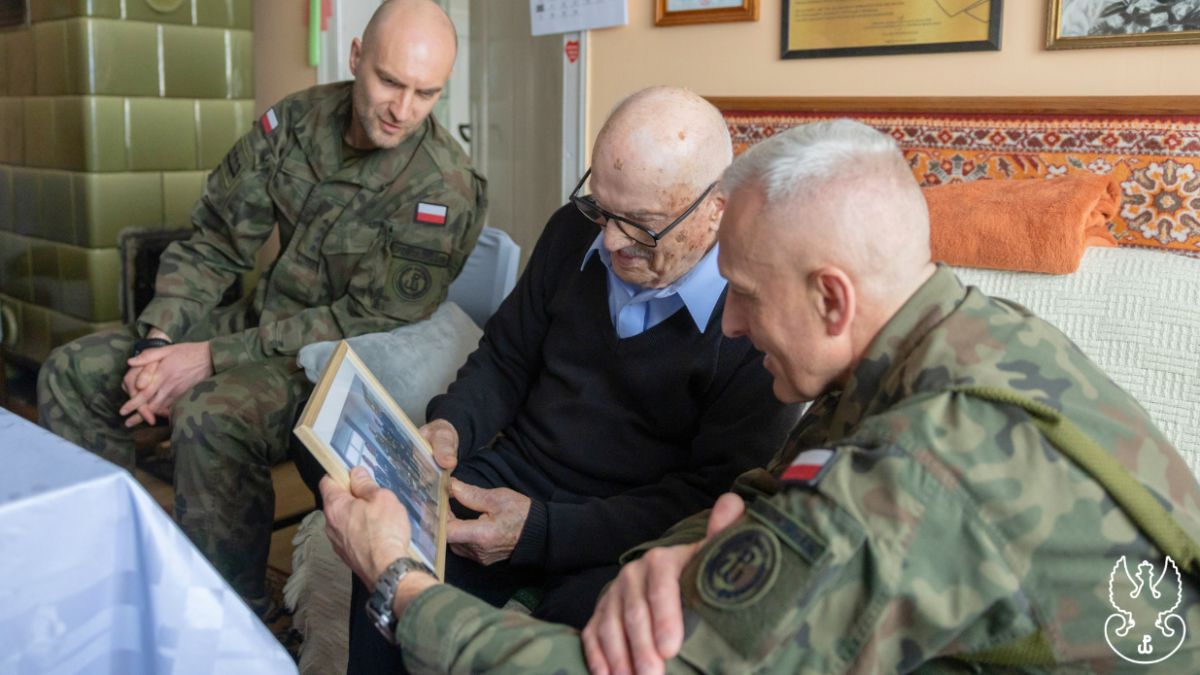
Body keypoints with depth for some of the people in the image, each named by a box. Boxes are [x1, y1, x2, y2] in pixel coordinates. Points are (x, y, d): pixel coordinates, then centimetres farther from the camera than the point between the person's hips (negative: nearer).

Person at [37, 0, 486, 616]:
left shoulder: (445, 189, -20)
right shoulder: (297, 121, -2)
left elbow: (371, 323, -22)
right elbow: (213, 241, 3)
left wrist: (215, 356, -22)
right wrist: (158, 342, -12)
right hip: (261, 321, 7)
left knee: (209, 417, -34)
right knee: (71, 373, 3)